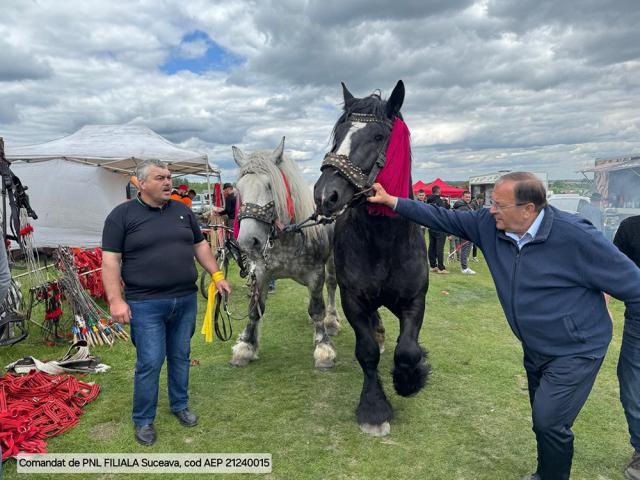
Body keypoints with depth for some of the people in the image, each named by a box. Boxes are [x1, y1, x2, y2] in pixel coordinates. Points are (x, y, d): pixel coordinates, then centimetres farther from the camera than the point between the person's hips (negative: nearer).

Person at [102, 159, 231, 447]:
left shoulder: (182, 211, 9)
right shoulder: (122, 215, -4)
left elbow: (200, 246, 16)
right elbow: (110, 260, -8)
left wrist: (216, 275, 9)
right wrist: (115, 300, -16)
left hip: (186, 300, 5)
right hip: (145, 304, -4)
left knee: (180, 356, 15)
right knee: (150, 362, 0)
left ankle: (180, 405, 36)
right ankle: (143, 420, 21)